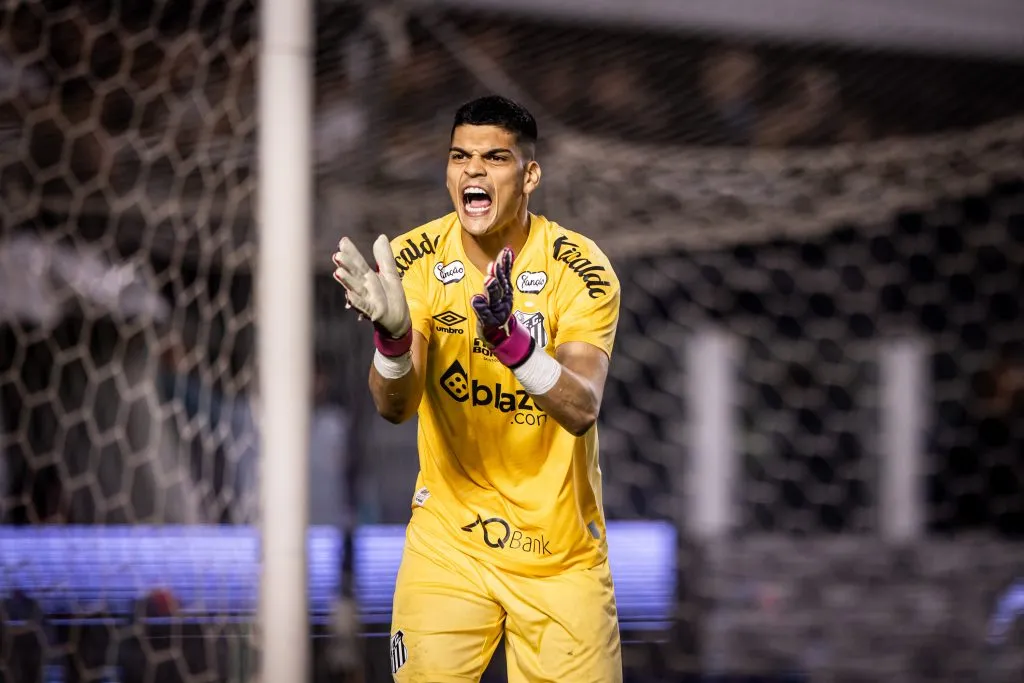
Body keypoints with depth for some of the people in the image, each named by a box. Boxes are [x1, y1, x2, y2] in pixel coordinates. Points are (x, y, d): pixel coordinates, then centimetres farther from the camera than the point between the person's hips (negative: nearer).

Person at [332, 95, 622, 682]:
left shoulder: (580, 268, -12)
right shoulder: (415, 259, -6)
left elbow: (581, 410, -24)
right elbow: (396, 407, -15)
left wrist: (507, 334, -41)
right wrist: (391, 331, -36)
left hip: (562, 554, -1)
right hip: (447, 543, 1)